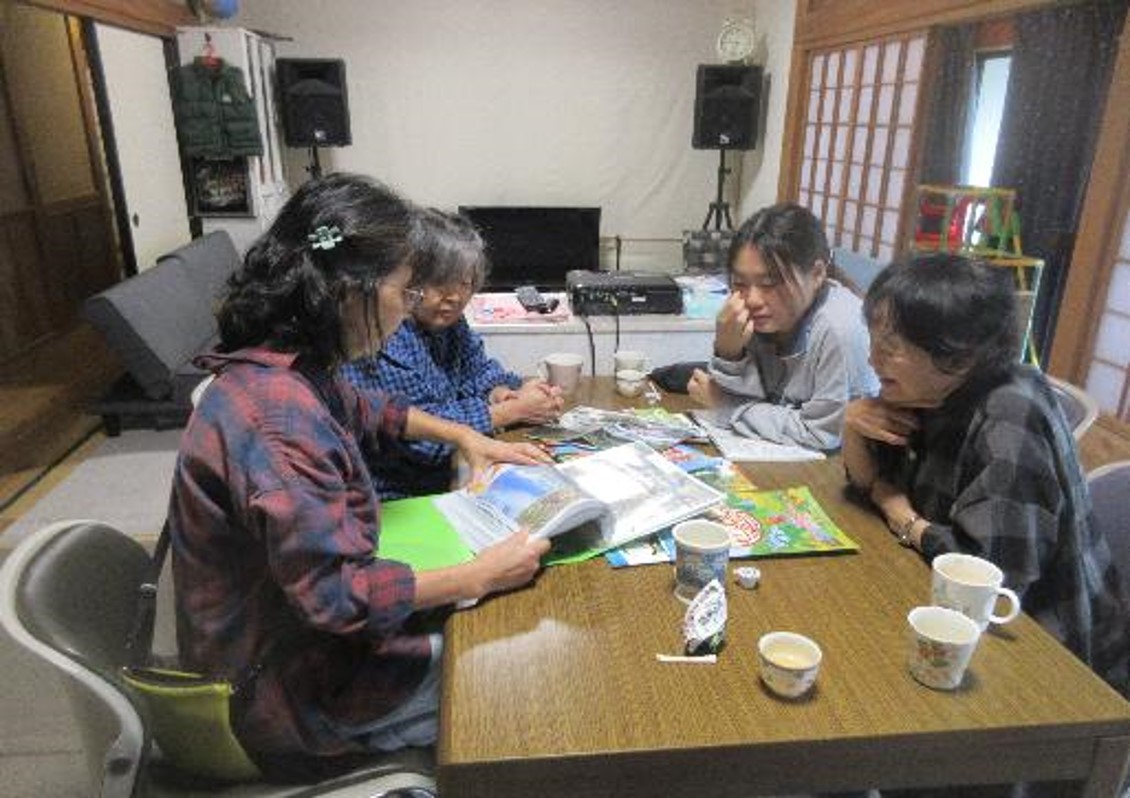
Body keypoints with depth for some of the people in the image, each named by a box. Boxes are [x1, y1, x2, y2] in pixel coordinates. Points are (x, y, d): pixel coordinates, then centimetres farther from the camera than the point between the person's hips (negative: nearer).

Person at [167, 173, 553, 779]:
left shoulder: (287, 369, -5)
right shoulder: (277, 419, -35)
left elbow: (364, 412, 16)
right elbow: (336, 595, -32)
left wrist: (465, 436, 7)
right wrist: (482, 576, -23)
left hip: (294, 620, 8)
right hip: (286, 682, -8)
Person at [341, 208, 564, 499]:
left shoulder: (447, 320, 3)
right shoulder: (384, 338, -23)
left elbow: (478, 368, 10)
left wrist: (503, 393, -14)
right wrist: (514, 410, -21)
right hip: (393, 494, -8)